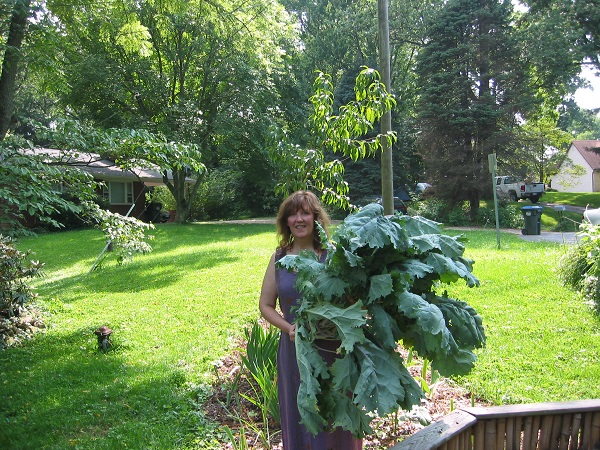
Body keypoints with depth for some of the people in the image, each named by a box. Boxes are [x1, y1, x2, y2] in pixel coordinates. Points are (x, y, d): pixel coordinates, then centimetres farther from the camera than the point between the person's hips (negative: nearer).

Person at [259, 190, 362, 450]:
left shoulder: (332, 255, -7)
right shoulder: (279, 258, 3)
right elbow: (266, 305, 7)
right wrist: (289, 328, -8)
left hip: (334, 350, -2)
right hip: (294, 349, 3)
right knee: (300, 418, 16)